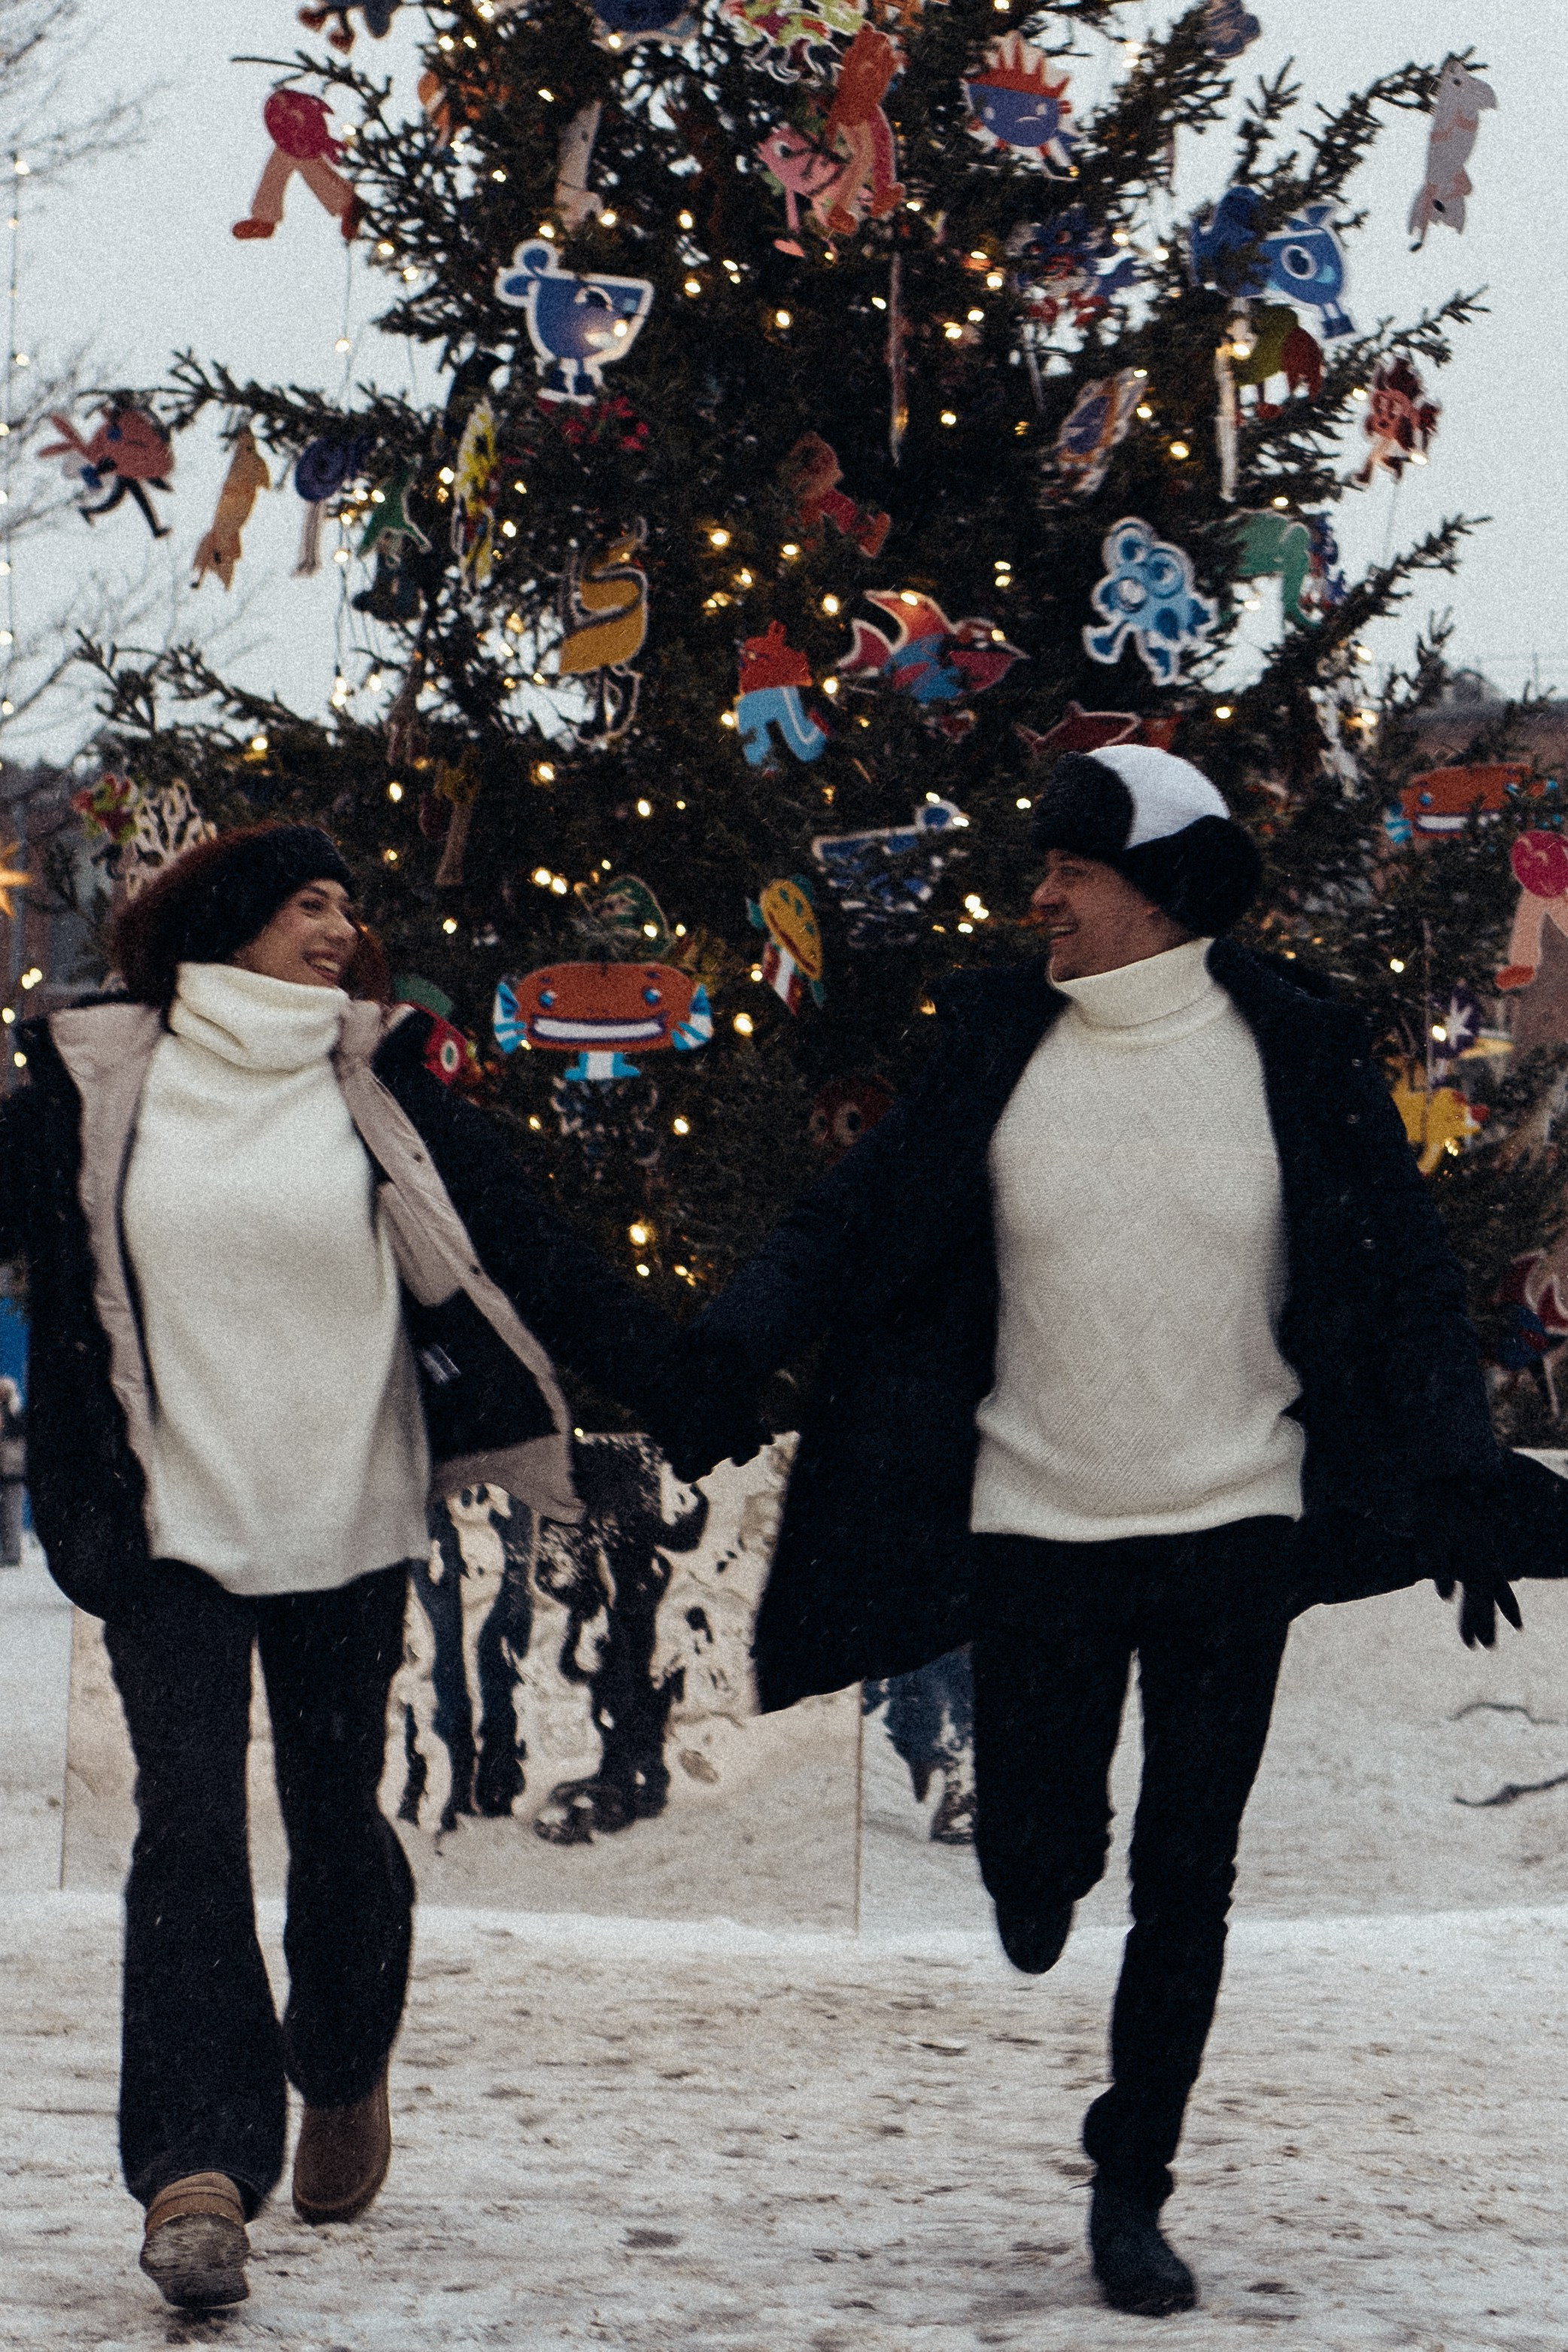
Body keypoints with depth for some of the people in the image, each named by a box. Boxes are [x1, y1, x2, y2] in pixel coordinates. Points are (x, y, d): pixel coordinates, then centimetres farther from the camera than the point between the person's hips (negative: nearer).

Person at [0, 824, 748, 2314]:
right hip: (167, 1521, -1)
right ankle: (200, 2163, -15)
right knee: (187, 1818, -11)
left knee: (334, 1813, 9)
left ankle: (343, 2075, 36)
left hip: (346, 1518, 1)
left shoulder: (378, 1089, 4)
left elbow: (528, 1256, 4)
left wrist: (677, 1394, 0)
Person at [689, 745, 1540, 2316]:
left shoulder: (1295, 1057, -3)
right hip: (1035, 1526, 1)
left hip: (1234, 1530, -1)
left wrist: (1454, 1492, -4)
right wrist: (717, 1358, -12)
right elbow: (855, 1222, 2)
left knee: (1185, 1879, 4)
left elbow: (1403, 1286, 0)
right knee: (1033, 1859, 1)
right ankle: (1048, 1861, 38)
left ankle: (1132, 2195, 16)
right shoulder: (995, 1051, 0)